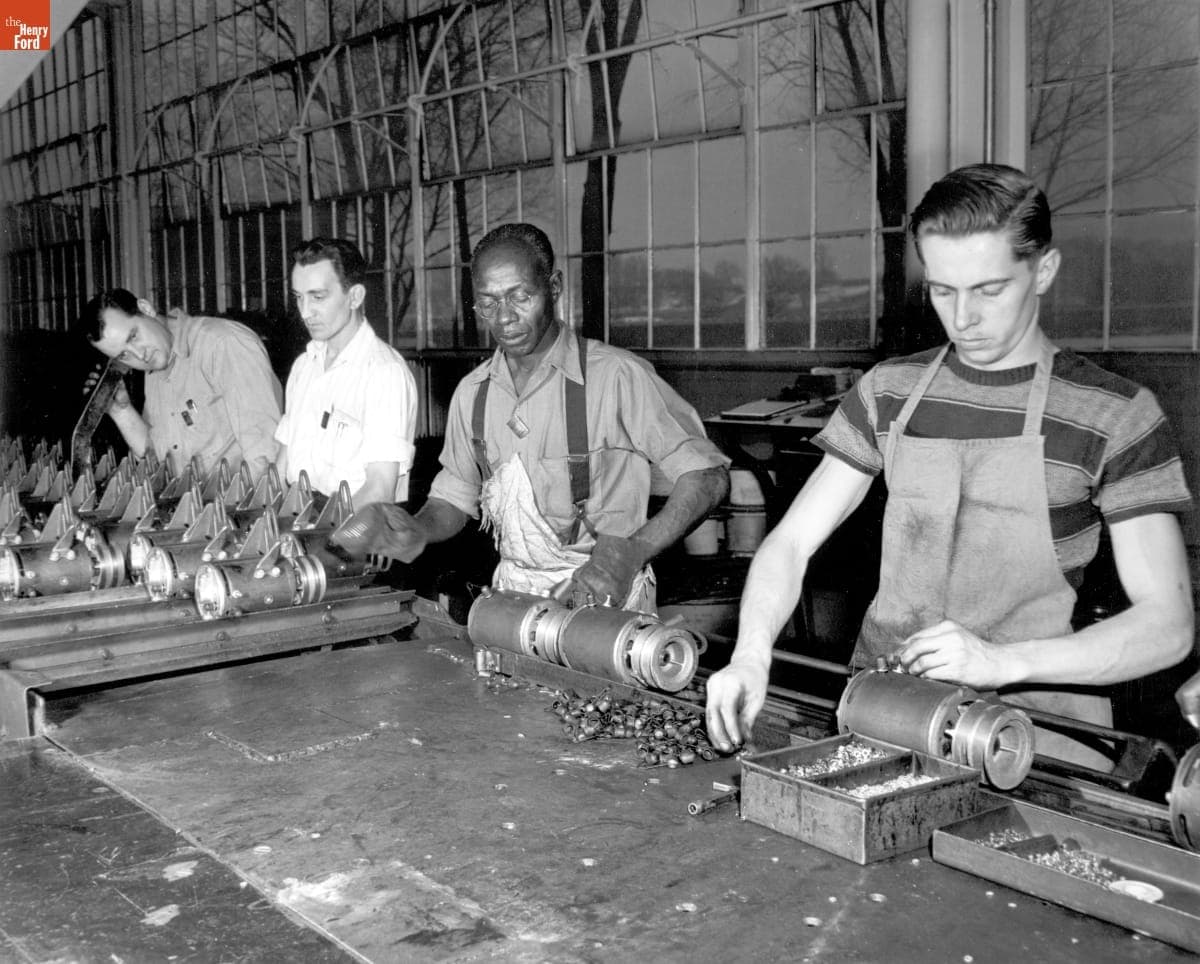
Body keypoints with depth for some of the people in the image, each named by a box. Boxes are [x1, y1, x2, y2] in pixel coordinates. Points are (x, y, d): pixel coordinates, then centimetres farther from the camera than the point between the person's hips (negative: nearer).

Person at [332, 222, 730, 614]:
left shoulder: (616, 375, -11)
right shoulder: (471, 393, 9)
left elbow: (708, 475, -10)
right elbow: (455, 496, 19)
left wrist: (633, 550, -22)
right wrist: (416, 531, -3)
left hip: (605, 597, -6)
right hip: (512, 596, 6)